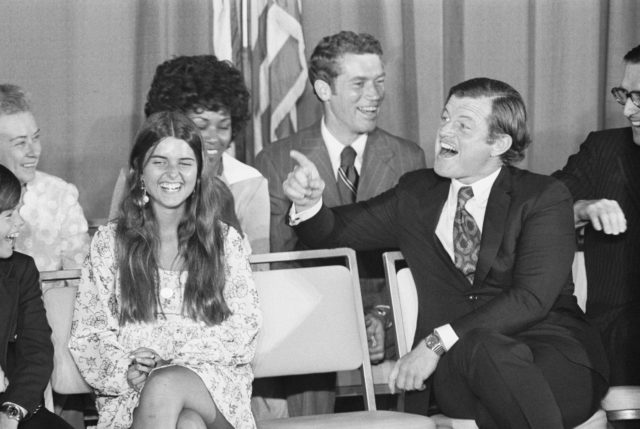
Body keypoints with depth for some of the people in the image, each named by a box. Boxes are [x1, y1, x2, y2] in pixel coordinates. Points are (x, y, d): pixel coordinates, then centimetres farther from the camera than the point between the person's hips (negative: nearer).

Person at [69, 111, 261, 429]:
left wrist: (171, 353, -12)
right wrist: (125, 370, -14)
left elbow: (243, 330, 3)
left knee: (165, 386, -35)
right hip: (132, 398, -1)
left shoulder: (226, 241, 12)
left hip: (216, 389, 1)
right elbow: (87, 336, 8)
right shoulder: (108, 244, 12)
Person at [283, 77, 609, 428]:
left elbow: (531, 298, -9)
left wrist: (437, 342, -17)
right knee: (484, 349, -36)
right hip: (458, 364, 2)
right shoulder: (417, 194, 17)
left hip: (553, 350, -2)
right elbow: (334, 231, 20)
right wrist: (309, 201, -6)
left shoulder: (544, 197, 3)